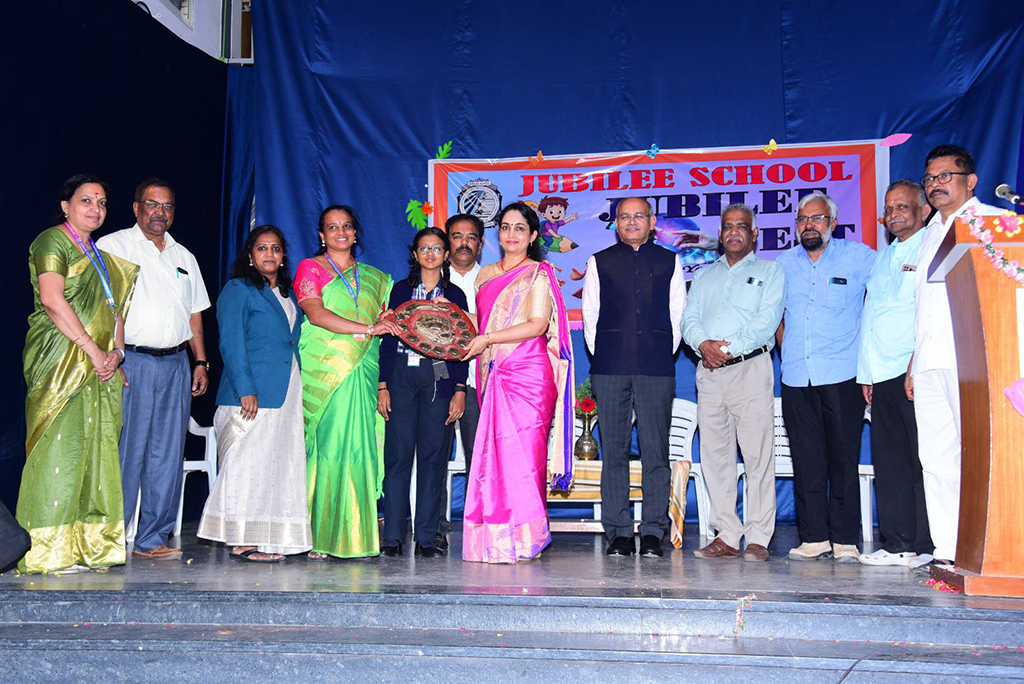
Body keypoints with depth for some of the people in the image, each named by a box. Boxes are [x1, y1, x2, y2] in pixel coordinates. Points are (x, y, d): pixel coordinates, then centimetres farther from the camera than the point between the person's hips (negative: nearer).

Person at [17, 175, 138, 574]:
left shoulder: (99, 253, 22)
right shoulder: (53, 242, -2)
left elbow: (114, 307, 19)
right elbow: (53, 301, -14)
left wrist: (116, 350, 1)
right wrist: (93, 350, -17)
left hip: (100, 366, 8)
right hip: (61, 362, -8)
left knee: (97, 448, 6)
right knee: (59, 447, -9)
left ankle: (91, 546, 11)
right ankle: (51, 551, -4)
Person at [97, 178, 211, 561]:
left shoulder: (184, 257, 20)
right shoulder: (113, 246, 4)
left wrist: (201, 362, 14)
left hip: (176, 364, 5)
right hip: (130, 361, -5)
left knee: (167, 455, 4)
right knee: (124, 453, -7)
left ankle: (152, 540, 12)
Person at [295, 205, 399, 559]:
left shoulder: (374, 278, 20)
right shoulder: (310, 268, 7)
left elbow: (388, 324, 21)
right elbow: (316, 314, -8)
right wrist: (367, 329, -16)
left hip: (360, 372, 3)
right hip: (322, 370, -3)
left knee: (357, 446, -4)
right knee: (325, 447, -8)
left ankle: (353, 533, -1)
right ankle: (318, 537, -3)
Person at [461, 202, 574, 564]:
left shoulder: (538, 275, 2)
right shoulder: (486, 274, 20)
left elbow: (538, 325, -9)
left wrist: (488, 339, -14)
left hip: (529, 374, -5)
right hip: (493, 374, 5)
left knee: (521, 451, -8)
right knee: (493, 453, 0)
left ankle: (523, 539, 0)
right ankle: (496, 538, 6)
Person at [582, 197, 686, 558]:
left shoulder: (669, 262, 13)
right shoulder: (599, 262, 13)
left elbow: (678, 315, 12)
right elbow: (590, 315, 11)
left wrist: (663, 354, 5)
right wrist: (601, 355, 4)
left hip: (656, 369, 0)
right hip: (609, 369, 0)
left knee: (655, 451, -1)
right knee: (614, 450, 1)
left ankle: (653, 532, 7)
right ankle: (618, 532, 8)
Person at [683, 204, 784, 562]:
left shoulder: (769, 271, 11)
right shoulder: (703, 275, 24)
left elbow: (768, 318, -4)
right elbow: (689, 318, 11)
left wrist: (730, 347, -13)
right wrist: (702, 344, -10)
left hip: (750, 367, -4)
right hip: (709, 372, 4)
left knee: (757, 454, -6)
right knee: (714, 455, 2)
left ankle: (758, 538, -1)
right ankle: (727, 536, 7)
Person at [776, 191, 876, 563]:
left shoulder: (859, 257, 2)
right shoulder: (784, 263, 12)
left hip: (842, 376, -3)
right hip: (796, 378, 3)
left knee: (844, 460, -1)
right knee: (806, 461, 4)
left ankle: (845, 540, 8)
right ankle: (814, 538, 11)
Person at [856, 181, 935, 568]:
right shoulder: (882, 258, 22)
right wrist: (866, 373, 15)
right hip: (882, 375, 7)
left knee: (922, 461, -3)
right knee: (888, 463, 7)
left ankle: (925, 546, 3)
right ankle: (896, 544, 13)